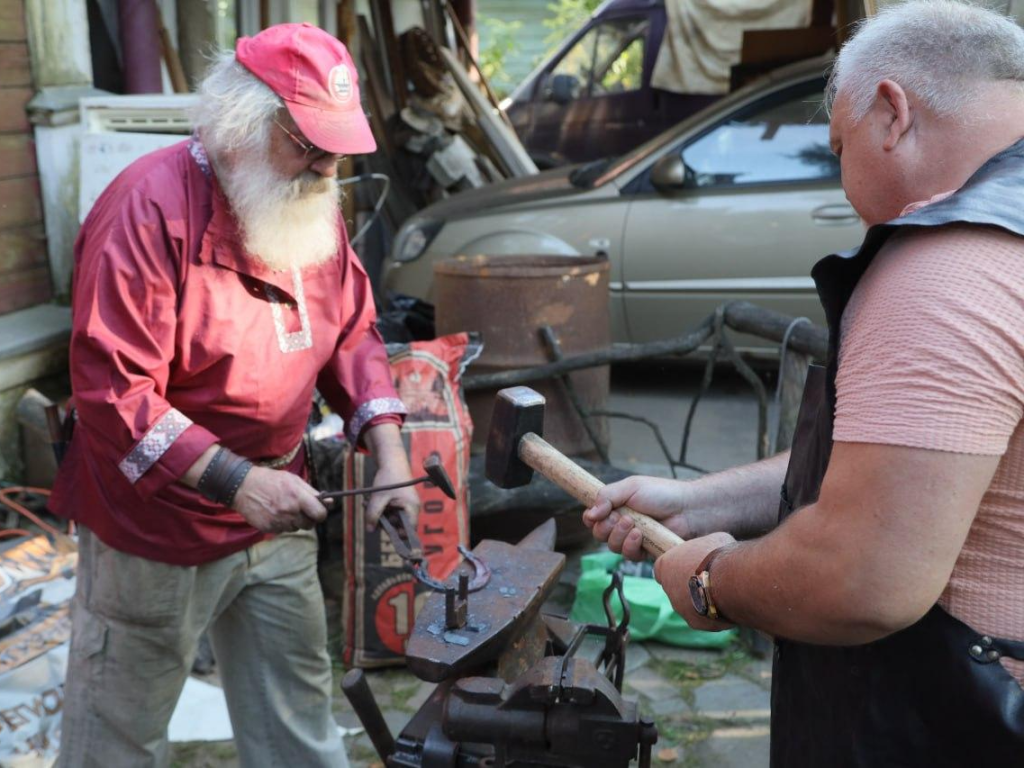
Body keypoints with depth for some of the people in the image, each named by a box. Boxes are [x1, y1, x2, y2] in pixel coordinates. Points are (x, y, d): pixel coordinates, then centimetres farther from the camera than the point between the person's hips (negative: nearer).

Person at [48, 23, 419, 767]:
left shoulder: (312, 206, 2)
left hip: (277, 518, 7)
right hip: (158, 530, -6)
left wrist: (391, 458, -3)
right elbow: (112, 392, -25)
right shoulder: (149, 210, -22)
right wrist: (235, 481, -30)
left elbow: (351, 333, 8)